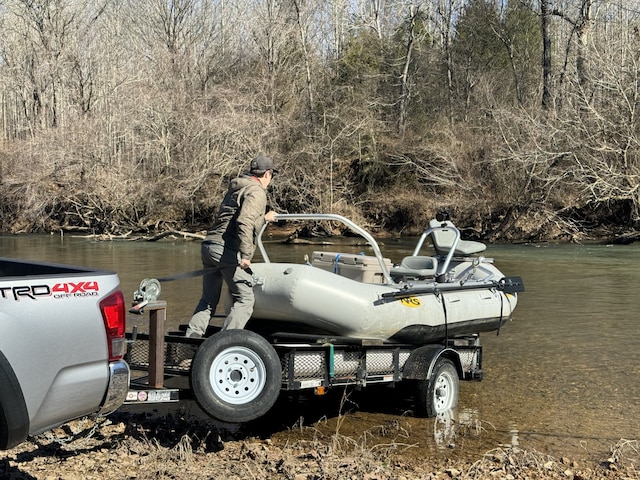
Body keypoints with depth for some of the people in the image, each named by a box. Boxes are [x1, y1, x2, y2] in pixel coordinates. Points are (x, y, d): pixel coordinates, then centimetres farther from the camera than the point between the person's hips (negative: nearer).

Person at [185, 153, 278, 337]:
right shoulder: (257, 192, -5)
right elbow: (244, 222, -20)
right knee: (245, 298, -3)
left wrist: (264, 218, 45)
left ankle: (191, 337, 9)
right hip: (228, 250, -9)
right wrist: (246, 255, -25)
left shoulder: (235, 189, 24)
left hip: (209, 245, 9)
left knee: (208, 300, 16)